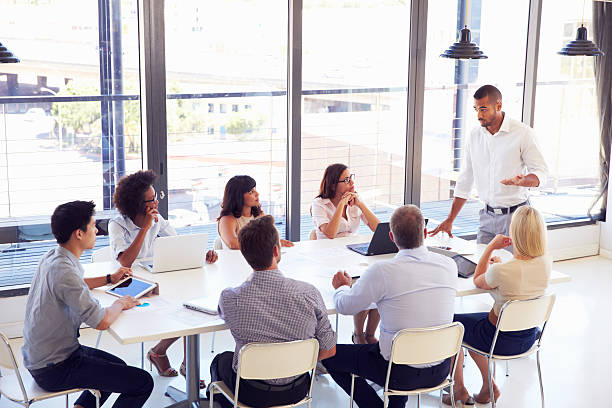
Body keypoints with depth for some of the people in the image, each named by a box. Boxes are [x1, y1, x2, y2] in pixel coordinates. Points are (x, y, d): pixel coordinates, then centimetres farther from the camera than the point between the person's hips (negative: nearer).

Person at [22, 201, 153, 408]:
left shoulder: (51, 257, 2)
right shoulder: (64, 270, -28)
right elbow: (102, 321, -29)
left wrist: (110, 279, 19)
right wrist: (120, 303, -10)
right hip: (54, 371, -10)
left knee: (118, 366, 29)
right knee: (143, 383, -10)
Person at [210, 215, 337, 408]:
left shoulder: (230, 298, -23)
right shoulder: (308, 293, -22)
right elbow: (329, 350, -11)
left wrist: (250, 283, 17)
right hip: (297, 391, 2)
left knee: (221, 360, 32)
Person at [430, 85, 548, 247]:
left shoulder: (523, 133, -7)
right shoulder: (474, 136, 7)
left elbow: (541, 172, -5)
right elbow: (464, 182, 13)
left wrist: (521, 181, -29)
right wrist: (450, 220, 11)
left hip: (515, 215, -4)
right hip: (488, 216, 4)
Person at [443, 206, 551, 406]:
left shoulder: (501, 271, -31)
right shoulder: (546, 263, -14)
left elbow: (477, 281, -7)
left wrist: (490, 247, -8)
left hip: (502, 340, -6)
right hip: (529, 337, 6)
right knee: (471, 322, 31)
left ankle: (459, 390, 31)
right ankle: (488, 387, 32)